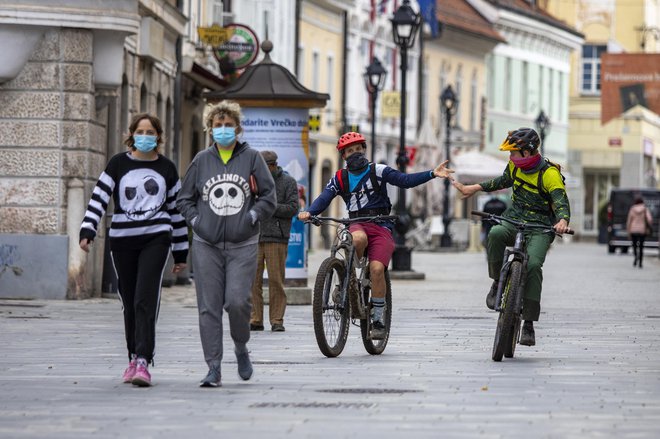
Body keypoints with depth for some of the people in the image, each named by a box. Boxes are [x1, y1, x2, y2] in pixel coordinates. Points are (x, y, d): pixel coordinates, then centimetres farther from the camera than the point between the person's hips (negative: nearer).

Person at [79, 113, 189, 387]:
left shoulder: (166, 169, 9)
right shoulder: (119, 164, 6)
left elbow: (177, 210, 14)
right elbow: (99, 198, 1)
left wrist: (181, 253, 15)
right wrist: (87, 231, -14)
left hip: (156, 239, -1)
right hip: (122, 241, 1)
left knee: (146, 299, -16)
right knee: (129, 303, 6)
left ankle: (143, 362, -22)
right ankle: (134, 358, 19)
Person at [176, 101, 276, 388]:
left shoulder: (252, 158, 4)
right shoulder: (202, 160, 9)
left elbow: (268, 197, 7)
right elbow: (184, 198, 17)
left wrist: (251, 217, -5)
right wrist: (195, 221, 3)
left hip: (242, 245, -2)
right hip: (207, 245, 2)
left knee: (237, 301, -14)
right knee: (209, 307, -2)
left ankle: (241, 347, 17)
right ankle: (213, 368, 3)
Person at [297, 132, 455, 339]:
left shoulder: (378, 171, 4)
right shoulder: (340, 178, 11)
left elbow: (405, 180, -6)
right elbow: (324, 198, -1)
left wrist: (432, 174, -20)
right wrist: (309, 212, -22)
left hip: (380, 227, -1)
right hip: (357, 226, 1)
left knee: (377, 269, -21)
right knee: (358, 239, -37)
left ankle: (378, 320, -11)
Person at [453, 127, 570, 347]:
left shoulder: (549, 174, -13)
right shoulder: (515, 165, 6)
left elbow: (561, 202, -23)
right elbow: (505, 180, 29)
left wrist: (563, 220, -45)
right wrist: (475, 188, 28)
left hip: (540, 229, -4)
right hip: (513, 221, 4)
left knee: (533, 265, -28)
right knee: (496, 234, -32)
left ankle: (529, 324, -23)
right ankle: (497, 282, -12)